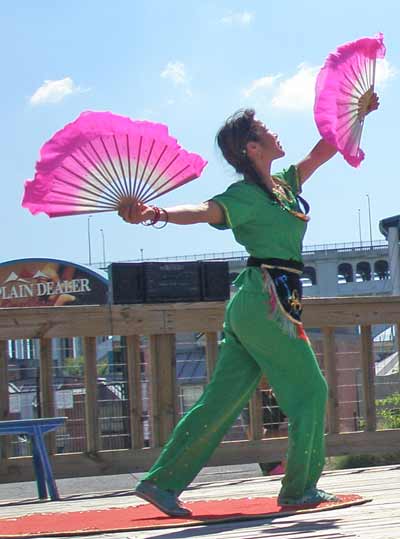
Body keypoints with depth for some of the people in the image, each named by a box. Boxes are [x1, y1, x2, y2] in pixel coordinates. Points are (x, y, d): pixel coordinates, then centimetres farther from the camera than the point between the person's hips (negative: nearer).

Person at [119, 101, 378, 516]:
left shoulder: (282, 186, 15)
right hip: (267, 301, -9)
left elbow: (321, 153, 26)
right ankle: (299, 489, 8)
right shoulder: (247, 195, -11)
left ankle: (161, 483, 6)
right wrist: (158, 214, -46)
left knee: (224, 398, 6)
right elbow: (207, 210, -28)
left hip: (252, 305, 9)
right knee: (310, 390, 2)